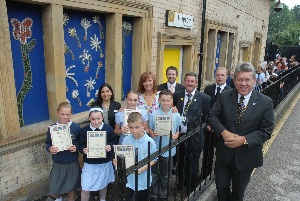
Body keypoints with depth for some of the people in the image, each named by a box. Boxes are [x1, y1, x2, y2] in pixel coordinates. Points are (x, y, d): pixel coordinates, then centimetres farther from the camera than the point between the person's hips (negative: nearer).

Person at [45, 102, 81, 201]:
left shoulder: (76, 127, -12)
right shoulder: (52, 128, -9)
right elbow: (47, 143, 0)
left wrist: (76, 147, -22)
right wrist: (50, 149, -21)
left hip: (72, 164, -1)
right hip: (57, 164, 1)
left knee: (71, 187, 16)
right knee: (53, 191, 9)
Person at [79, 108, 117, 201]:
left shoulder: (108, 129, -10)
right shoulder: (84, 130, -11)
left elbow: (114, 142, -1)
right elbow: (81, 145, -4)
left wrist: (110, 146, -21)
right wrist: (83, 150, -24)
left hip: (105, 163, 1)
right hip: (89, 164, -1)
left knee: (104, 184, 23)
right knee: (85, 189, 1)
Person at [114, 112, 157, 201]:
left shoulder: (150, 142, -19)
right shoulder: (126, 140, -11)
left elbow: (153, 159, -11)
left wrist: (142, 169, -22)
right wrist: (117, 161, -19)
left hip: (143, 180, -2)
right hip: (129, 179, 2)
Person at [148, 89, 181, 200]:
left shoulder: (176, 115, -6)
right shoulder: (153, 114, -9)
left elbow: (178, 130, 2)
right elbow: (149, 129, -1)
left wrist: (176, 135, -17)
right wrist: (152, 134, -21)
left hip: (169, 149, 1)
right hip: (155, 148, -1)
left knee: (166, 174, 18)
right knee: (154, 173, 14)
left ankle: (163, 194, 38)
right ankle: (153, 194, 33)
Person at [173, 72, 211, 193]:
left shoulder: (204, 98, -7)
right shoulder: (177, 95, 1)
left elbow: (207, 117, 1)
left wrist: (202, 127, -4)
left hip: (194, 136, -3)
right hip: (179, 134, 3)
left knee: (192, 162, 14)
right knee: (179, 160, 21)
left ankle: (191, 186, 38)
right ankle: (180, 182, 46)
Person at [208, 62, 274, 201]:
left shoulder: (265, 102, -13)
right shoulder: (225, 96, -8)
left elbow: (266, 131, -12)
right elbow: (212, 115, -6)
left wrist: (244, 140, -25)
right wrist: (224, 132, -22)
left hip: (246, 156, -1)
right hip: (224, 153, 1)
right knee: (221, 187, 19)